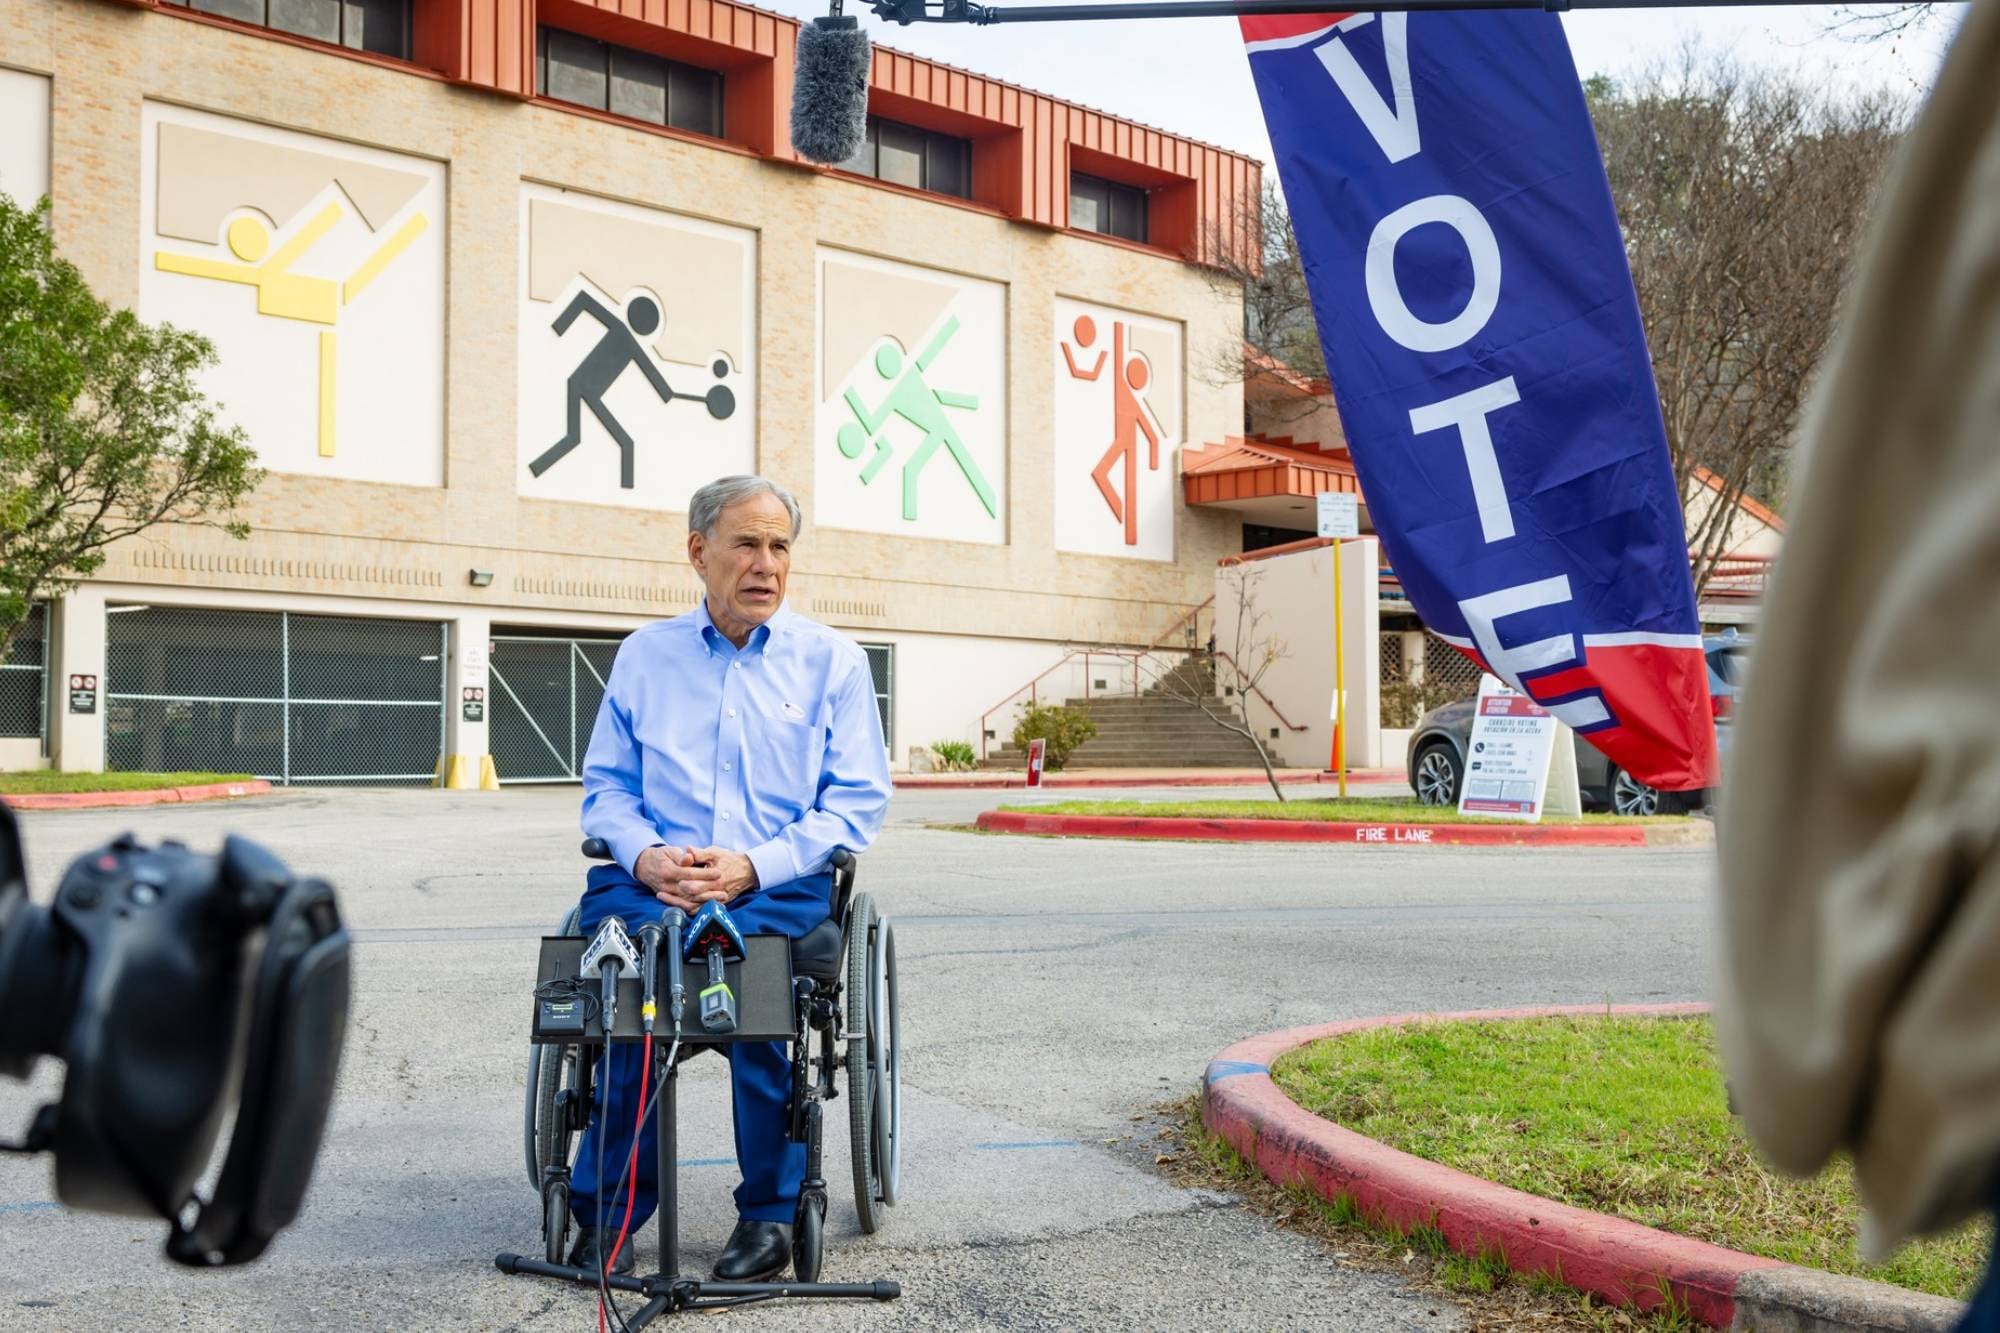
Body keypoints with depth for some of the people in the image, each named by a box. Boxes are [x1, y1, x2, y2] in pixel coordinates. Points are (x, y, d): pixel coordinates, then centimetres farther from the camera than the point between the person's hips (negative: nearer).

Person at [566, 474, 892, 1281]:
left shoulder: (831, 660, 10)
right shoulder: (644, 655, 17)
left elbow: (859, 798, 2)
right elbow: (606, 784, 14)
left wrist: (753, 866, -12)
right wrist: (644, 854, -9)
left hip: (779, 883, -1)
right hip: (654, 878, 2)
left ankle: (770, 1210, -18)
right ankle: (606, 1210, -20)